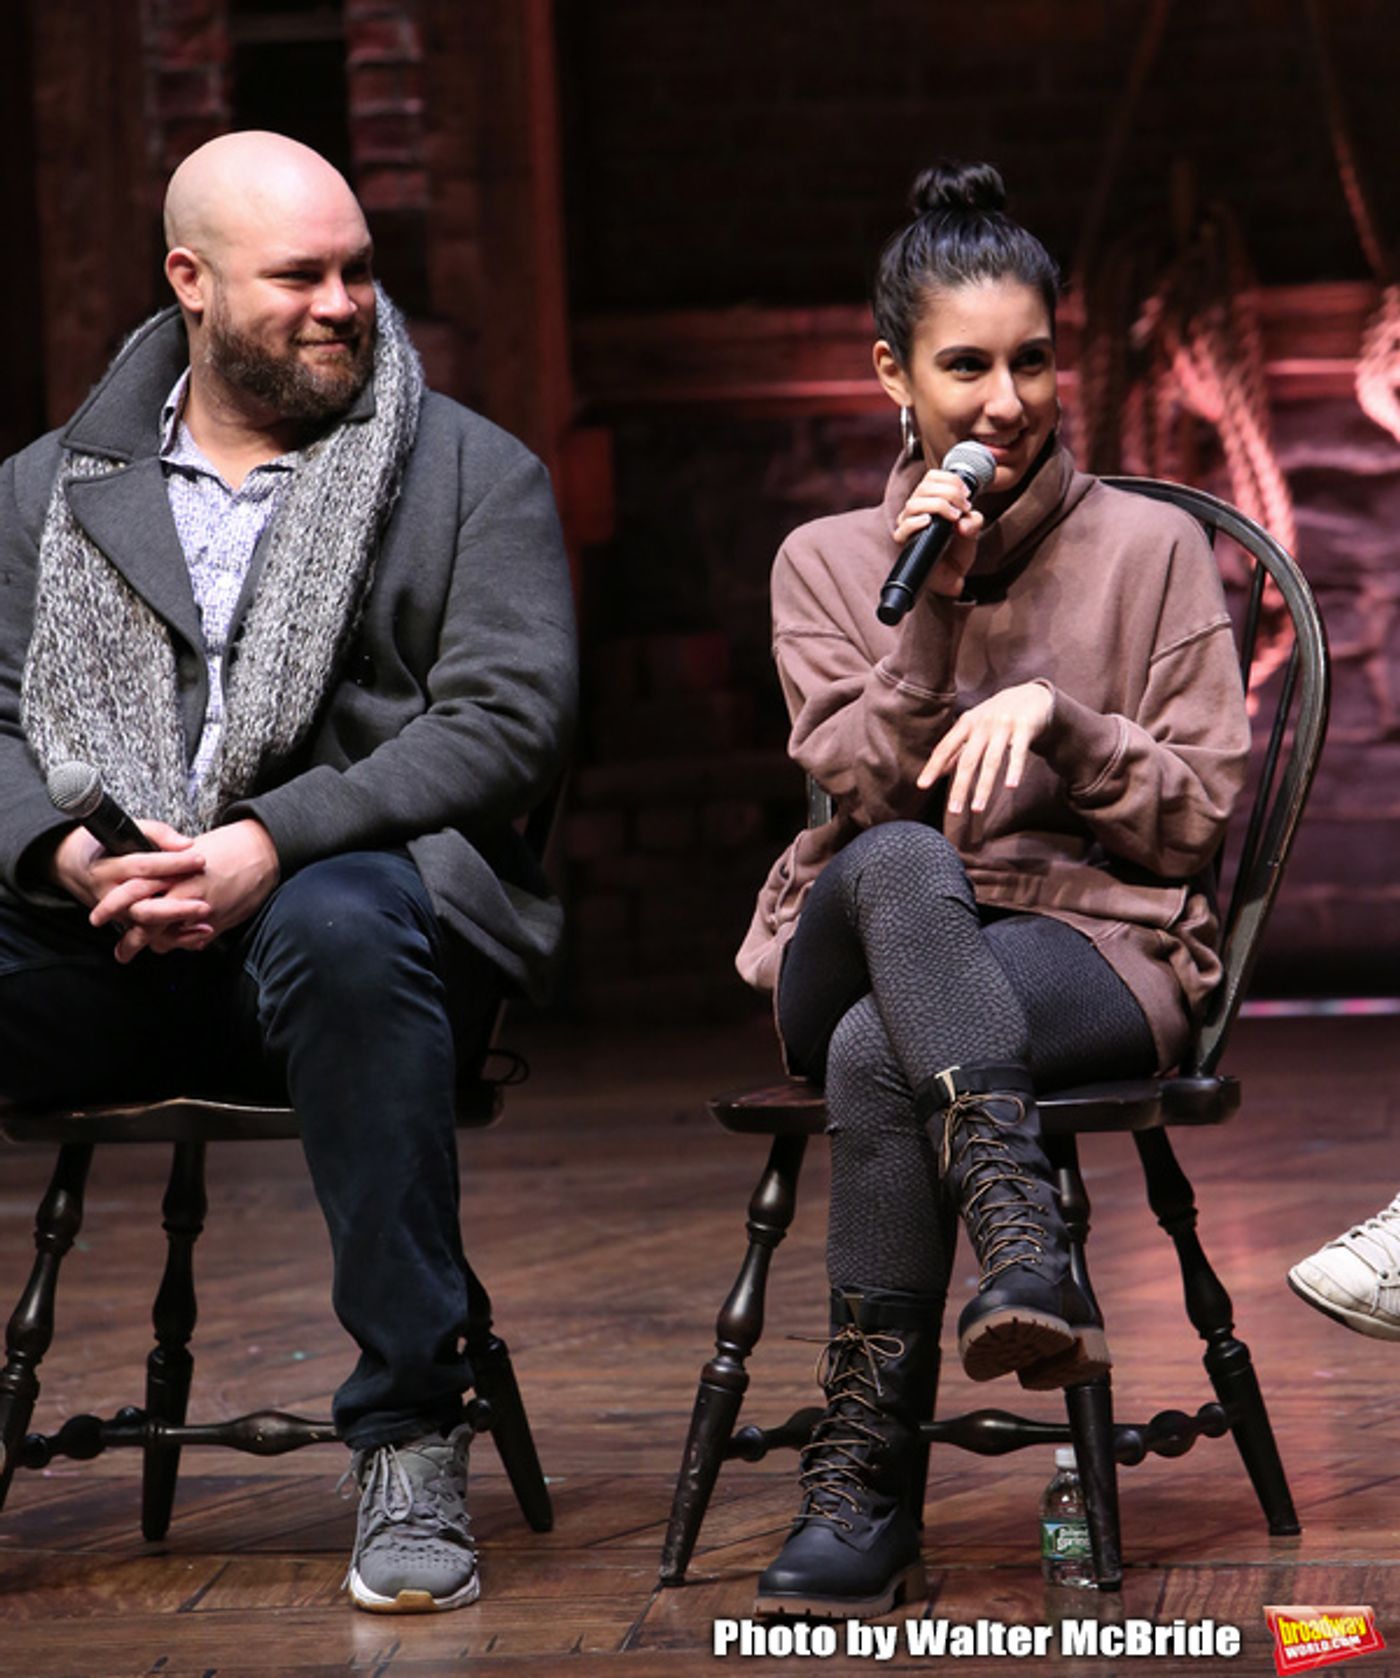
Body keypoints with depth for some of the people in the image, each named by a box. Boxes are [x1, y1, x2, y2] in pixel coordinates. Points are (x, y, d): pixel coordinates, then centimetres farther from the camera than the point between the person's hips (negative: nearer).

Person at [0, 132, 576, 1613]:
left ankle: (410, 1441, -32)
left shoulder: (475, 476, 9)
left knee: (342, 929, -39)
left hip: (360, 894, -3)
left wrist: (274, 842, -17)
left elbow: (507, 721, -4)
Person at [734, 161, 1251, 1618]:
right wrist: (930, 616, -11)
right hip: (859, 947, 1)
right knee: (899, 866, -39)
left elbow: (1196, 814, 4)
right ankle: (1026, 1249, -54)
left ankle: (863, 1482, -38)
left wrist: (1050, 710, -12)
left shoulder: (1149, 547, 9)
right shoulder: (825, 562, 14)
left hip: (1097, 943, -1)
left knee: (880, 1052, -37)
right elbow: (859, 796, 1)